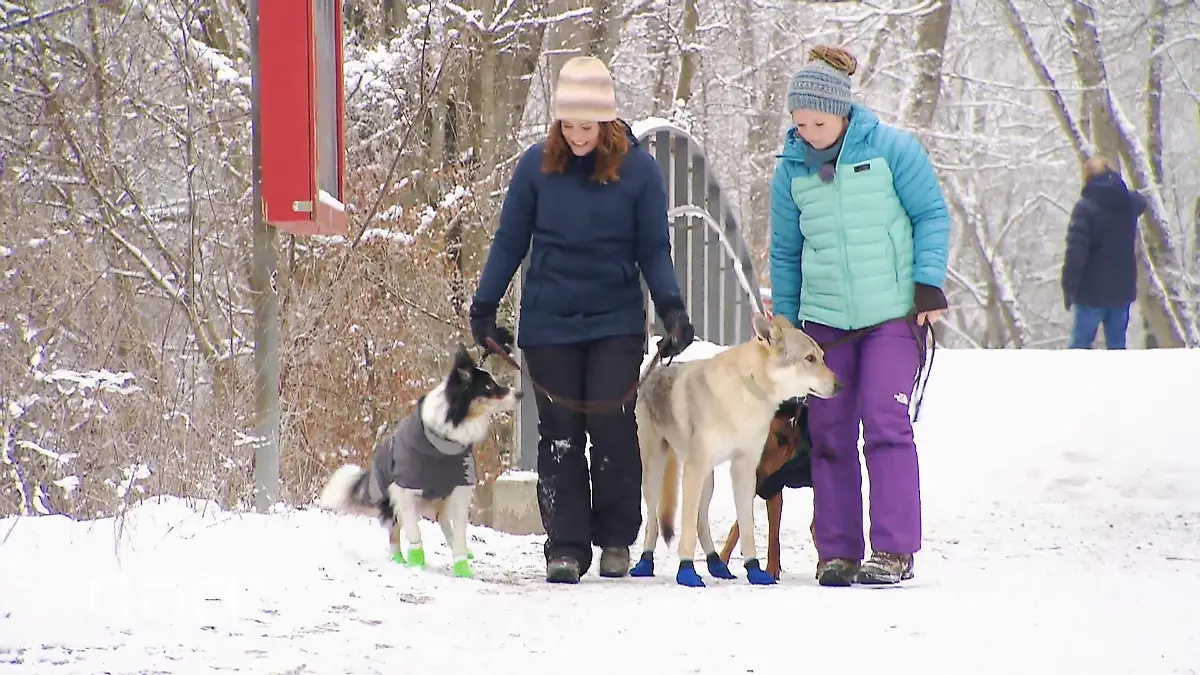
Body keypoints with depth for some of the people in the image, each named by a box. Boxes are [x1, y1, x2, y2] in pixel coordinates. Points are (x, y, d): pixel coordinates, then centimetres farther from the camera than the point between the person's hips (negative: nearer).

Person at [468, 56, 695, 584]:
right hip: (548, 323, 1)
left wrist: (671, 309, -10)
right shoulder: (536, 165, -1)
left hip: (616, 322, -1)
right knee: (559, 435, 2)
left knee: (612, 427, -7)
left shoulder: (638, 168, -3)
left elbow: (653, 249, 2)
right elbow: (510, 242, 7)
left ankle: (616, 539, 9)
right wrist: (484, 306, 5)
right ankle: (566, 546, 8)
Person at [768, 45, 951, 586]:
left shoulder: (891, 148, -6)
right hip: (823, 319, 4)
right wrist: (784, 324, 15)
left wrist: (928, 282, -8)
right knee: (829, 434, 3)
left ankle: (895, 550, -9)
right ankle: (837, 551, 10)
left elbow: (932, 215, 1)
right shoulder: (791, 168, 5)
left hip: (893, 314, -4)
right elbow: (785, 252, 14)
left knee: (886, 423, -12)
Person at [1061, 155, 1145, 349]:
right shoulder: (1129, 203, 2)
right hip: (1123, 289, 5)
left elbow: (1075, 251, -20)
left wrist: (1069, 287, -13)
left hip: (1093, 291, -5)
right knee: (1117, 343, 11)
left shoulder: (1085, 207, -16)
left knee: (1081, 343, 4)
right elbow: (1141, 202, 31)